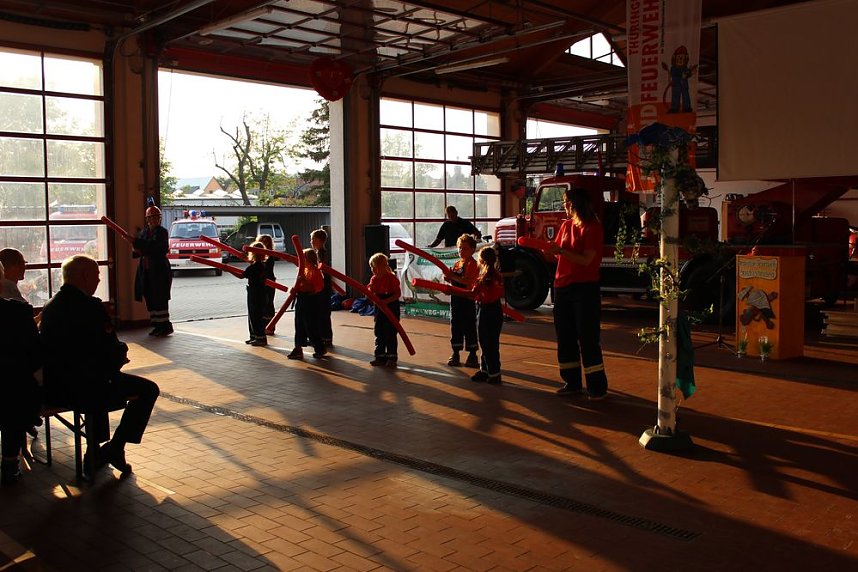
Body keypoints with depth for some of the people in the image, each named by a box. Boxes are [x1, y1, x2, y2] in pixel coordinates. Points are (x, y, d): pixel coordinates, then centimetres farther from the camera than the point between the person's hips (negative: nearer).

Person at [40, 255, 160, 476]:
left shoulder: (51, 305, 9)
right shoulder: (90, 306, -16)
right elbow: (113, 353, -15)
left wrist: (116, 351, 15)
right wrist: (122, 350, 8)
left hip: (52, 389, 9)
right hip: (82, 389, -9)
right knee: (148, 389, 4)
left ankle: (96, 450, 38)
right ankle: (114, 448, 3)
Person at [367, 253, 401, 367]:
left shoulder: (391, 278, -13)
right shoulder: (374, 279, 7)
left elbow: (398, 294, -16)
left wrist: (387, 300, -27)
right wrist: (369, 290, -20)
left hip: (391, 307, -7)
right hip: (380, 308, 7)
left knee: (390, 333, -2)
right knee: (379, 333, 9)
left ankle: (392, 357, 6)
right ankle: (380, 356, 18)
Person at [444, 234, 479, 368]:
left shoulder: (472, 264, -10)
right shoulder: (457, 263, 14)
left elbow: (468, 281, -23)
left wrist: (453, 277, -22)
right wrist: (449, 278, -1)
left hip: (468, 298, -8)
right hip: (455, 297, 8)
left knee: (469, 327, 0)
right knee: (455, 326, 11)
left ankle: (472, 355, 9)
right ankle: (455, 354, 20)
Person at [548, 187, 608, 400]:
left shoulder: (592, 227, -9)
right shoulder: (567, 225, 11)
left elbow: (586, 260, -17)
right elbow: (557, 252, 11)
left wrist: (561, 250, -23)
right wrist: (549, 248, -8)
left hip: (584, 288, -7)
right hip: (563, 285, 7)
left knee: (587, 337, -3)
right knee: (565, 336, 10)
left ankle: (597, 386, 5)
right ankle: (572, 382, 20)